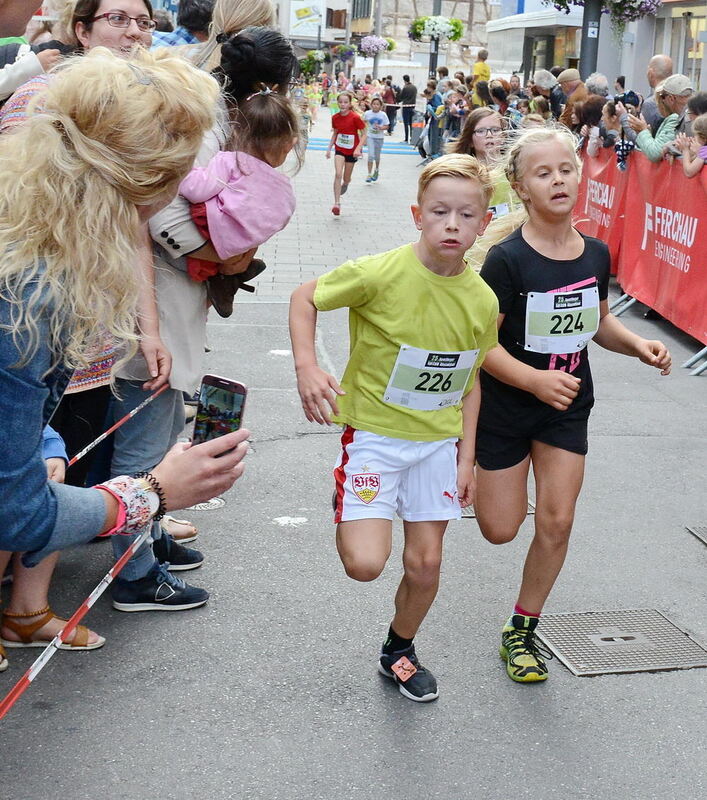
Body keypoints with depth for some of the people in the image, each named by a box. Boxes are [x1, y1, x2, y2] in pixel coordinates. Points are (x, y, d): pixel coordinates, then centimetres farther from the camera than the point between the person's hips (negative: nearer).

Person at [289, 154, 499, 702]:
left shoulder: (483, 301, -7)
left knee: (426, 562, 10)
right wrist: (307, 368, -22)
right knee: (365, 564, -14)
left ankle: (399, 651, 37)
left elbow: (469, 381, 6)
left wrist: (466, 456, 4)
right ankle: (346, 504, 20)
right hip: (374, 432, -4)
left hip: (438, 440, 4)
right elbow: (305, 298, -7)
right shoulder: (380, 274, -21)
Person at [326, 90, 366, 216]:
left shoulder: (355, 117, -17)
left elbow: (364, 134, -12)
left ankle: (345, 183, 50)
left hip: (352, 151, -2)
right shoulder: (335, 118, -5)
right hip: (339, 149, 2)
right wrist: (329, 148, 5)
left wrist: (358, 148, -23)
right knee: (338, 174, -17)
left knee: (346, 179, 9)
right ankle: (337, 203, -17)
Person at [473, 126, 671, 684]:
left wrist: (638, 345, -8)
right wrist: (534, 379, -35)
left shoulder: (595, 255, -4)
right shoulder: (507, 259, -20)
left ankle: (522, 628, 19)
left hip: (568, 407, 4)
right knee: (500, 531, 5)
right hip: (506, 405, -4)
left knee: (557, 522, -1)